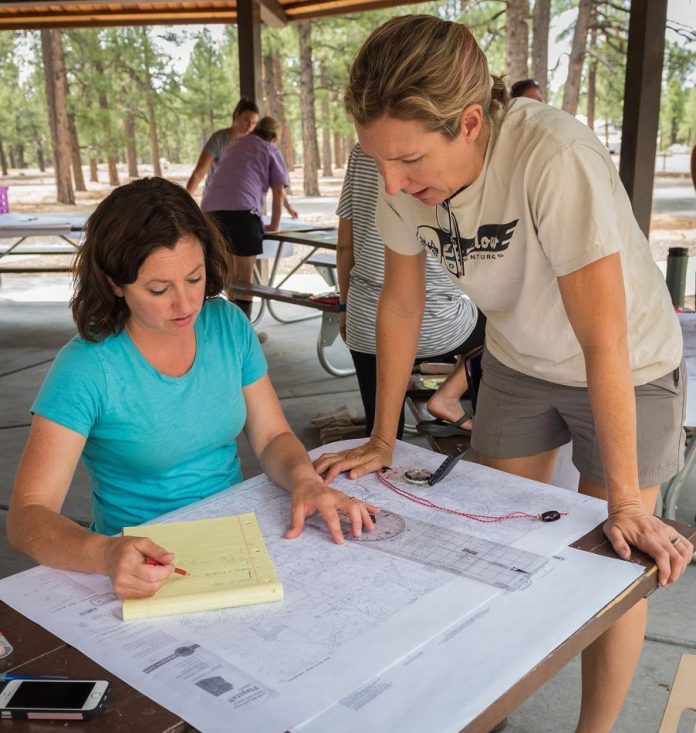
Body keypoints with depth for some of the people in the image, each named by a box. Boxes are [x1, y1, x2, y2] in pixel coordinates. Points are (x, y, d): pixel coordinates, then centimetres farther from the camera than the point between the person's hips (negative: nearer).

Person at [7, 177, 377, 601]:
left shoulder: (229, 325, -2)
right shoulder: (87, 369, -17)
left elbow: (272, 437, 3)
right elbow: (28, 516, -19)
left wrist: (304, 479, -19)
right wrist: (106, 554, -39)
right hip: (146, 567, -3)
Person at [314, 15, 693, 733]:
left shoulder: (554, 157, -36)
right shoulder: (406, 172, -18)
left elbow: (604, 342, -32)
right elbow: (400, 304, -6)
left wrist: (624, 502, -26)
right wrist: (381, 441, -2)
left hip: (629, 371, -4)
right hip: (517, 363, 5)